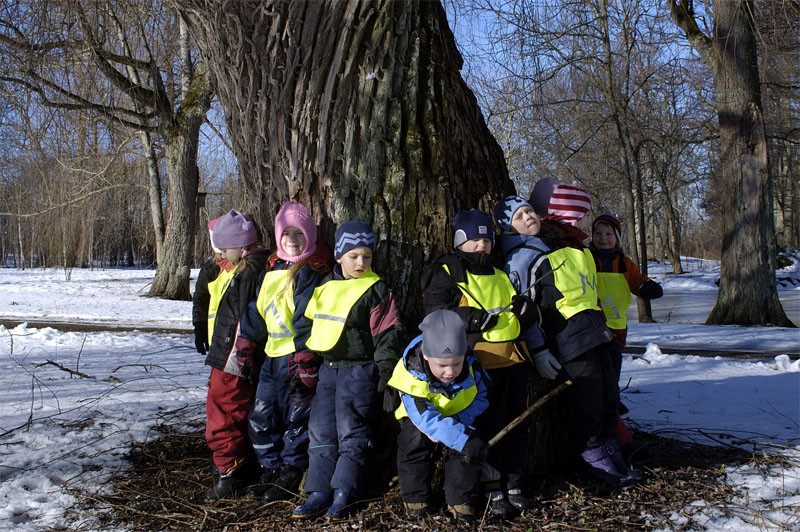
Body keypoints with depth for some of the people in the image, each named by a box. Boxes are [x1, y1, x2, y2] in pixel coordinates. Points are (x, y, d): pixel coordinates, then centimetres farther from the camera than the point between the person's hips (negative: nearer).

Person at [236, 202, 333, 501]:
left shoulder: (311, 273, -11)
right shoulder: (272, 269, 14)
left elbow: (309, 321, -18)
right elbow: (257, 310, 19)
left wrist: (305, 363, -22)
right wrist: (245, 346, 16)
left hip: (297, 357, -8)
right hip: (272, 356, 8)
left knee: (295, 418, 0)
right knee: (260, 417, 12)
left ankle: (290, 475, 15)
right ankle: (271, 471, 27)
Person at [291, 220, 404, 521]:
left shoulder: (376, 290, -8)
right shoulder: (326, 286, 10)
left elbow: (387, 334, -8)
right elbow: (312, 320, 21)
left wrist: (386, 375, -11)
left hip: (359, 370, -6)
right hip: (328, 367, 6)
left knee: (352, 431, -1)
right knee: (321, 431, 7)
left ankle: (344, 493, 10)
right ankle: (320, 492, 14)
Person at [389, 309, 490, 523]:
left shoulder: (471, 366, -26)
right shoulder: (412, 377, -36)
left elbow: (481, 398, -11)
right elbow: (427, 419, -41)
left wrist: (461, 422, -28)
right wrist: (463, 439, -52)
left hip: (460, 415, 2)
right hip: (419, 416, -2)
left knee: (473, 445, -22)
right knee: (416, 440, -28)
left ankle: (460, 500, -5)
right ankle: (415, 497, -7)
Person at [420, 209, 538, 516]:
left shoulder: (501, 277, 21)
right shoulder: (446, 275, 2)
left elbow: (525, 322, 23)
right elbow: (436, 313, -13)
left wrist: (522, 310, -2)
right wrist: (473, 318, -24)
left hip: (512, 363, 6)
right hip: (479, 366, -6)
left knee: (515, 427, 11)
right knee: (487, 428, -3)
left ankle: (514, 484, 23)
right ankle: (493, 490, 7)